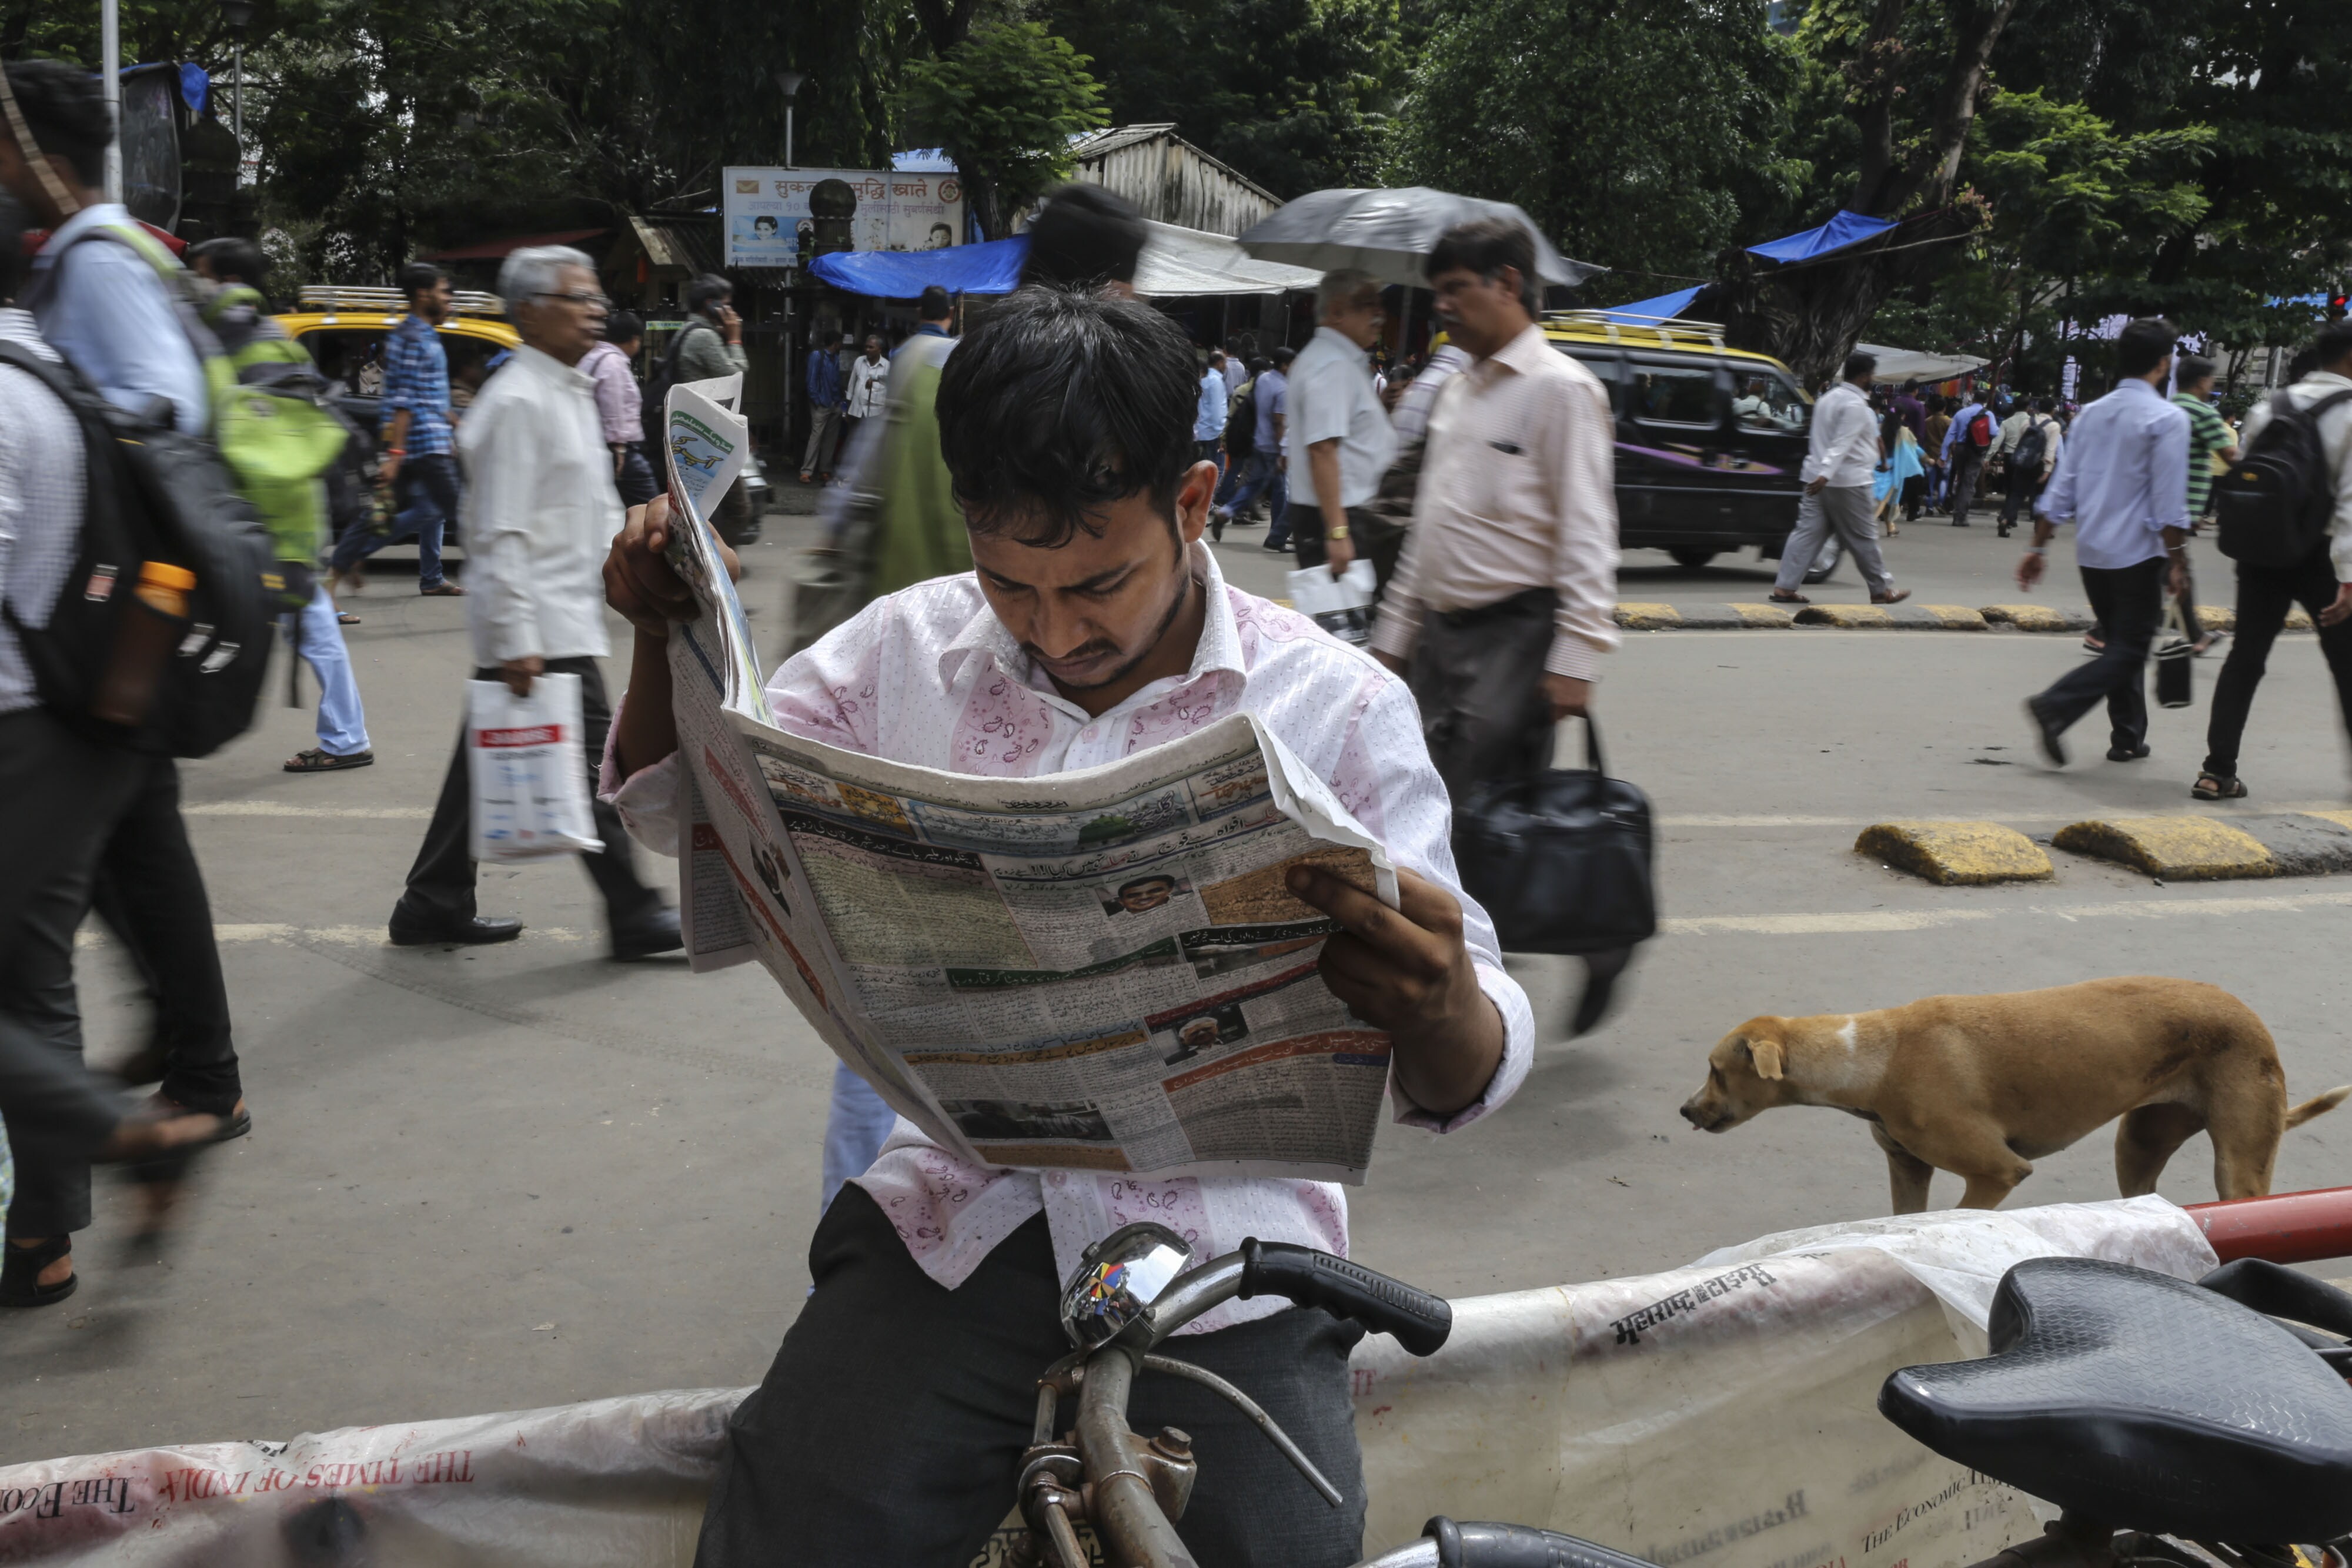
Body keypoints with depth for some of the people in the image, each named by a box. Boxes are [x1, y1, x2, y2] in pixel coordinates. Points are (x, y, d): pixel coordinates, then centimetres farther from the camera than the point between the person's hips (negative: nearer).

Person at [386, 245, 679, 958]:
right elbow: (501, 533, -20)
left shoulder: (573, 393, 17)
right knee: (594, 766, -5)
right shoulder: (518, 402, -15)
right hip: (541, 629, -10)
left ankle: (435, 905, 22)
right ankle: (634, 915, 2)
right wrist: (516, 642, -23)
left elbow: (597, 508, 26)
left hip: (567, 615, 10)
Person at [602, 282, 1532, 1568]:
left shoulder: (1337, 711, -4)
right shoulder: (913, 648, 4)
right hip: (955, 1223, 2)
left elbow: (1461, 1087, -11)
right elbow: (679, 809, 17)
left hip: (1219, 1264, -1)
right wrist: (666, 634, -3)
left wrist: (1439, 1010, -36)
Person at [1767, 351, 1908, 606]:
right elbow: (1842, 444, -25)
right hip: (1848, 482, -9)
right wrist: (1826, 474, -33)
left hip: (1820, 478, 9)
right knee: (1863, 538, 2)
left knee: (1808, 532, 4)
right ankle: (1882, 590, 13)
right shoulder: (1855, 405, -15)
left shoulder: (1830, 397, 15)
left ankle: (1784, 587, -3)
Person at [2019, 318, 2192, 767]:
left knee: (2120, 643, 18)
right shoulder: (2167, 419, -10)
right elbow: (2170, 505, -14)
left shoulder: (2092, 414, 8)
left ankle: (2128, 738, 22)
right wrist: (2177, 561, -8)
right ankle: (2055, 707, -22)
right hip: (2138, 554, -7)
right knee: (2129, 651, -2)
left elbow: (2061, 487, 9)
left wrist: (2039, 547, 12)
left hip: (2091, 553, 7)